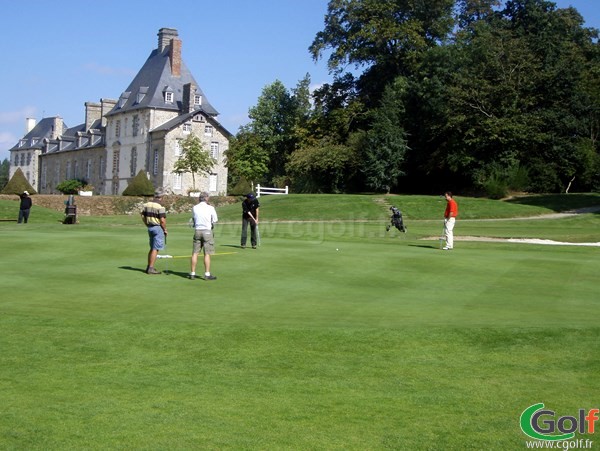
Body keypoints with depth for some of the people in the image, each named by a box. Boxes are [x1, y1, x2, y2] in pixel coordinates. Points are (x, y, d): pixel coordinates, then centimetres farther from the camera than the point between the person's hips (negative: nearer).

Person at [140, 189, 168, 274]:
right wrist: (165, 230, -6)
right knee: (155, 249, -2)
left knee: (152, 248, 18)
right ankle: (151, 268, -2)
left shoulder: (147, 204, 5)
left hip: (150, 228, 8)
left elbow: (142, 215, 10)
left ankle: (148, 267, 21)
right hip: (158, 228, -8)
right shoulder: (160, 207, -18)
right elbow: (162, 220, -20)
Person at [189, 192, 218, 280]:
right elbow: (215, 220, -1)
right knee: (207, 254, -1)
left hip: (197, 230, 3)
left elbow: (193, 219, 12)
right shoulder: (210, 208, -6)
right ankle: (207, 274, -1)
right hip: (207, 231, -3)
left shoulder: (194, 208, 4)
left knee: (195, 253, 7)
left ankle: (192, 273, 10)